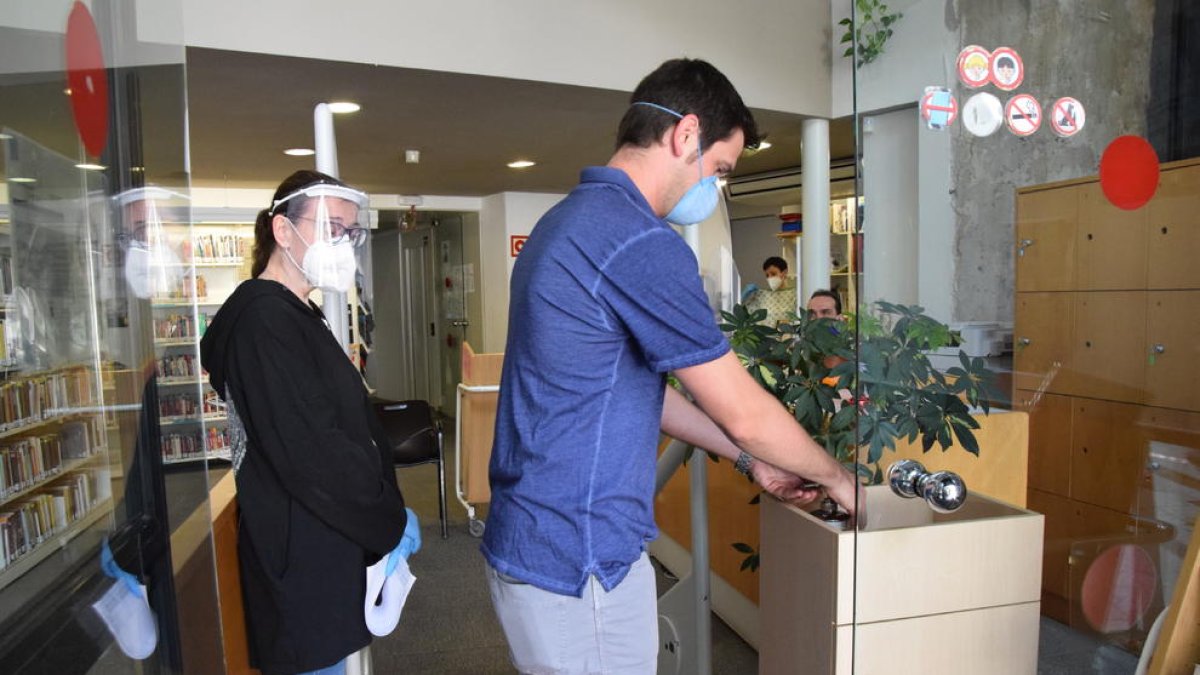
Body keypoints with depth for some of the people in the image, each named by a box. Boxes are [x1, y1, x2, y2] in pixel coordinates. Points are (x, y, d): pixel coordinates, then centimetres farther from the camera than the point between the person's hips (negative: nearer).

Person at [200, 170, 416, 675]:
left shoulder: (296, 316, 14)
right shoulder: (263, 318, -18)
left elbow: (347, 428, 12)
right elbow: (312, 455, -24)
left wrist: (385, 513, 3)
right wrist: (391, 522, -13)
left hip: (321, 555, 10)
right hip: (302, 565, -10)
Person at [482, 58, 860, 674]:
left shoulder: (569, 219, 10)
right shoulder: (643, 245, -22)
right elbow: (741, 410, -15)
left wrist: (747, 457, 15)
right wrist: (835, 477, 3)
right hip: (577, 561, -9)